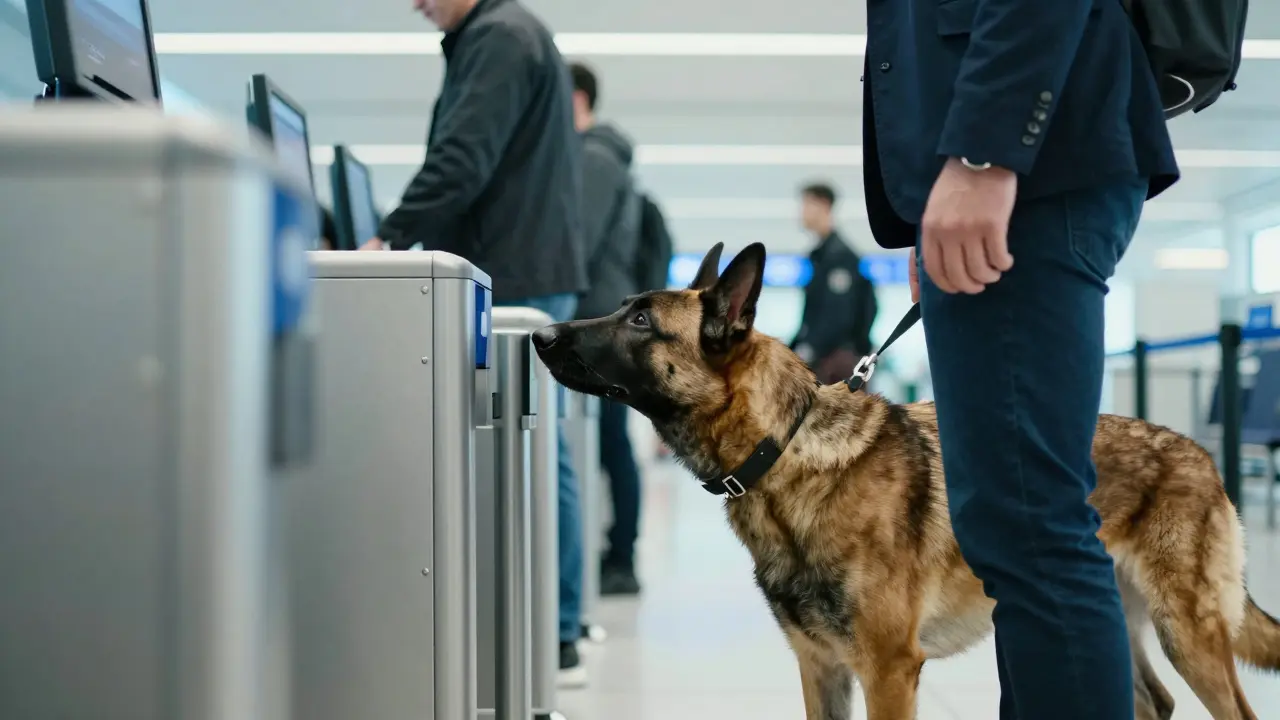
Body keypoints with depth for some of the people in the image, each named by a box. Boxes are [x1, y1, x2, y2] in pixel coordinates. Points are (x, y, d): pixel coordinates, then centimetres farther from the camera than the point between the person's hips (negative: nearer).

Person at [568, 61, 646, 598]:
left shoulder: (593, 158, -10)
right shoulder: (593, 156, 22)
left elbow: (576, 245, -18)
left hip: (595, 321, -10)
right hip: (603, 320, 10)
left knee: (602, 443, -9)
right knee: (608, 442, 8)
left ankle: (619, 563, -7)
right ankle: (618, 560, 10)